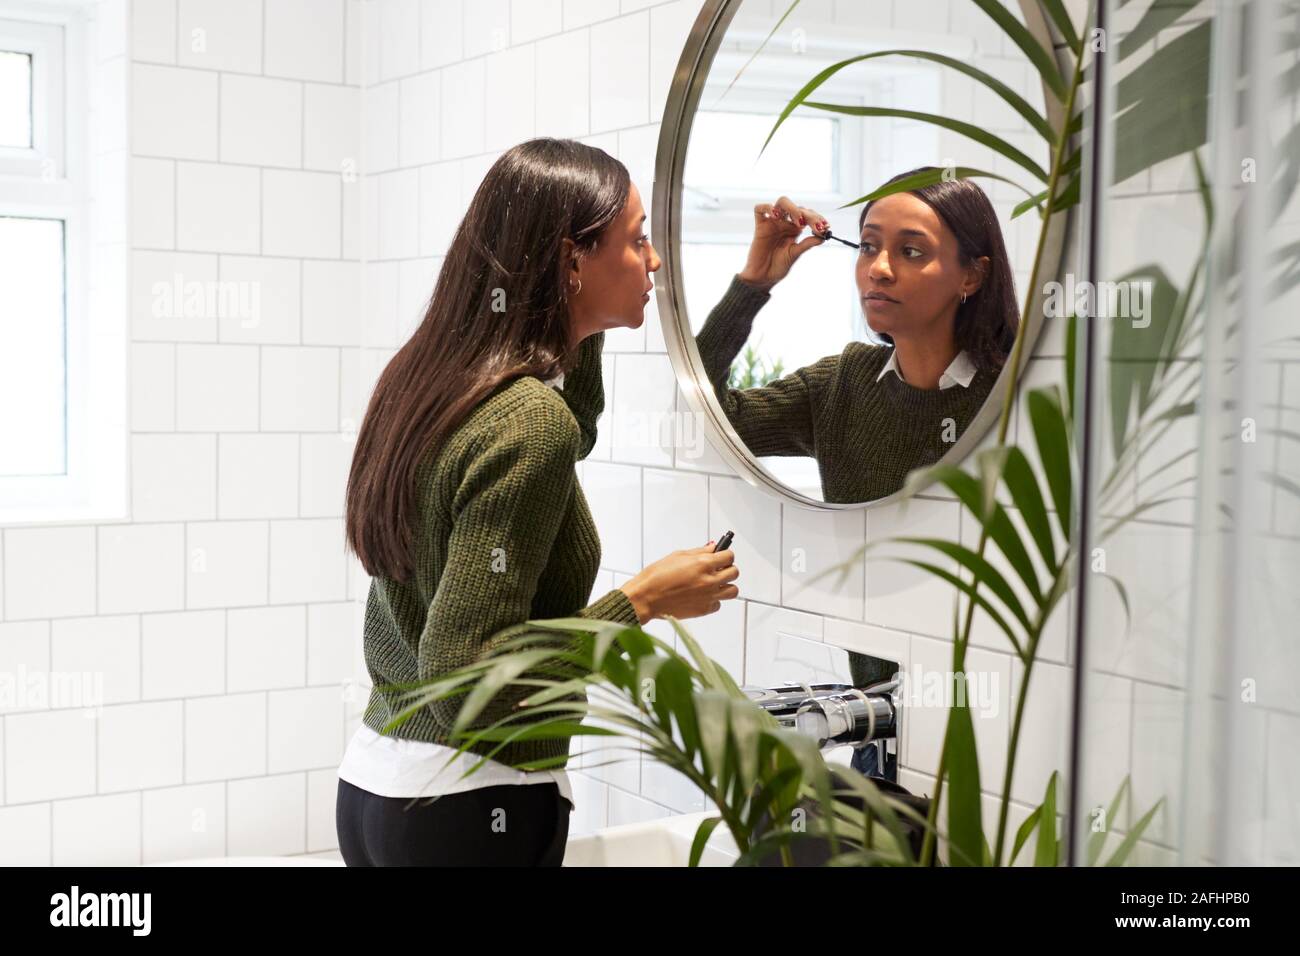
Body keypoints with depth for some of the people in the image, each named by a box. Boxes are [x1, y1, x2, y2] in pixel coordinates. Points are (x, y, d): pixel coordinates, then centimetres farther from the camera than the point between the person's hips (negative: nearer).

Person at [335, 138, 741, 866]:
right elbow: (466, 681, -25)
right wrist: (644, 600, -19)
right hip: (468, 810, -8)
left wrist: (584, 332, 14)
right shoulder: (529, 418, -23)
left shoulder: (430, 374, 2)